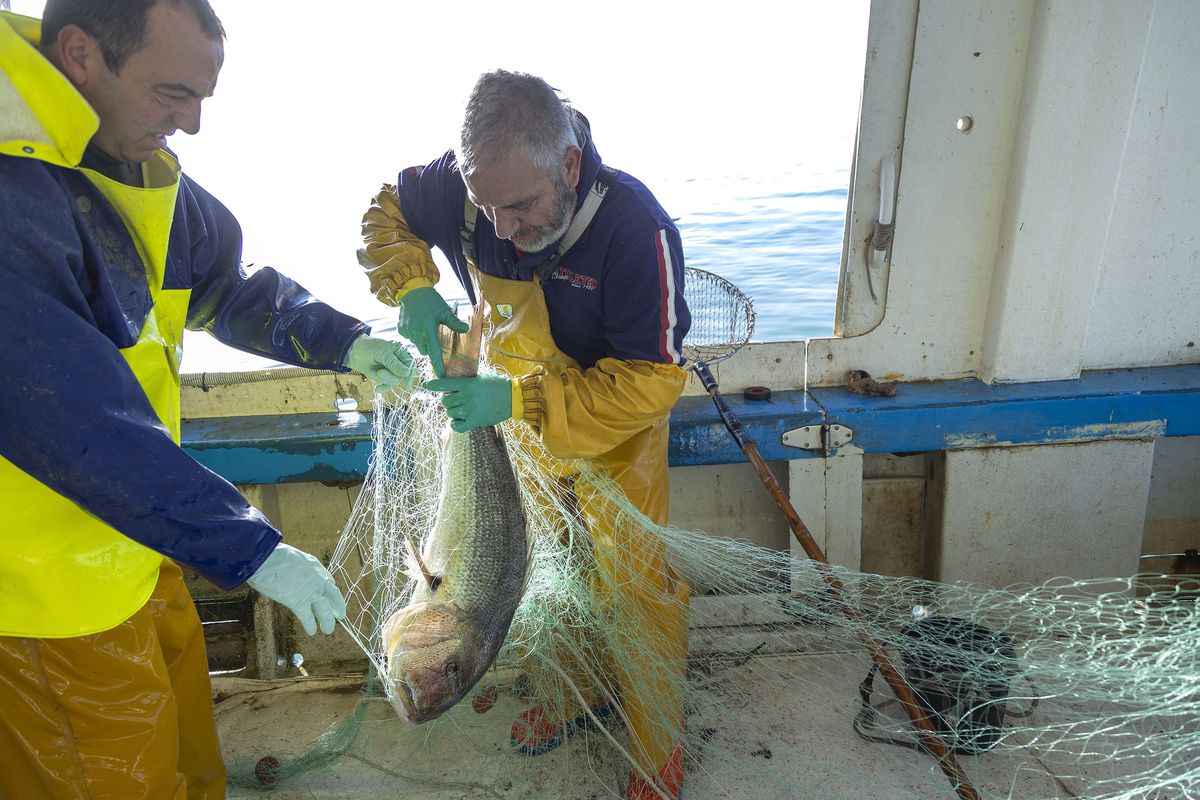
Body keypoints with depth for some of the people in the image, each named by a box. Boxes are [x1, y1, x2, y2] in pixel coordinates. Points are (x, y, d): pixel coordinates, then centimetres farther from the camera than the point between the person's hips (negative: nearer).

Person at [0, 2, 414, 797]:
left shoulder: (130, 160, -1)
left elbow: (224, 283, 10)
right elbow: (84, 432, -31)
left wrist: (342, 340, -5)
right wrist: (256, 551, -24)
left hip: (134, 543, 8)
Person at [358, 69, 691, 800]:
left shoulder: (637, 227, -36)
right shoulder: (462, 188, -21)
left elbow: (653, 380, -32)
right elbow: (387, 211, 1)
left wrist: (520, 401, -37)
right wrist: (410, 286, -21)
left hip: (616, 434, -4)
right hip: (519, 420, 5)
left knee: (636, 586, 3)